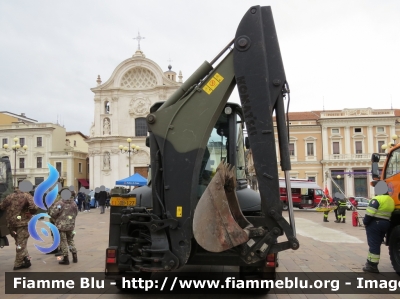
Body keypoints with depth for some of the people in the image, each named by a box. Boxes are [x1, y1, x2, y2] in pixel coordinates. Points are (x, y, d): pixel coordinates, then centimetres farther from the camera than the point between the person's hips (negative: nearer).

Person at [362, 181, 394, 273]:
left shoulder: (377, 199, -17)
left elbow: (369, 213, -21)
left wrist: (365, 221, -10)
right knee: (376, 244, 15)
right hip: (386, 224, 8)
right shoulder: (391, 200, 11)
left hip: (375, 224, -8)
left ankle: (372, 265, -1)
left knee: (374, 244, -4)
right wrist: (384, 221, 17)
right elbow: (389, 213, 14)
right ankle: (370, 262, 23)